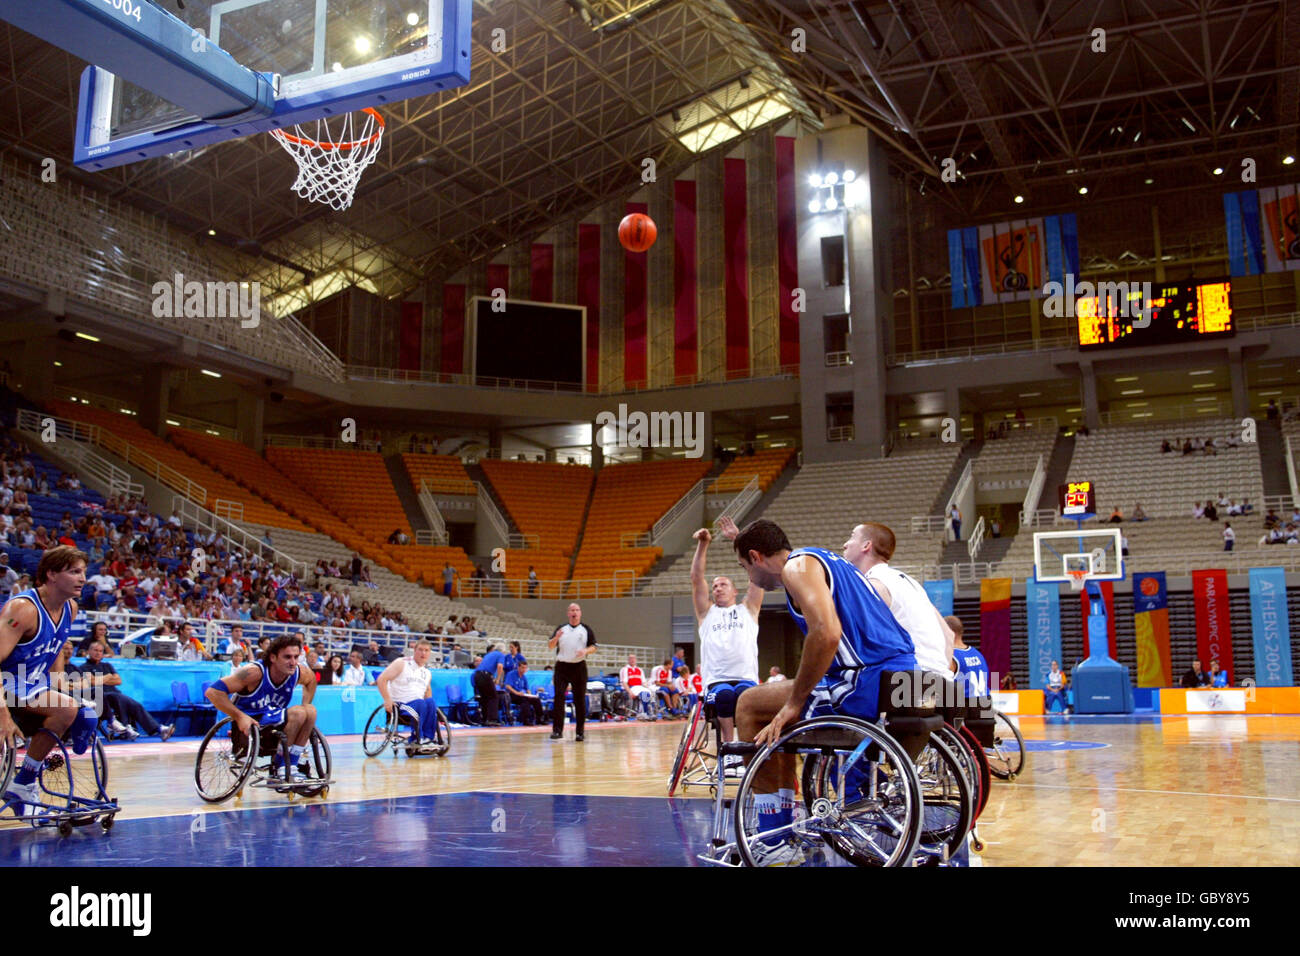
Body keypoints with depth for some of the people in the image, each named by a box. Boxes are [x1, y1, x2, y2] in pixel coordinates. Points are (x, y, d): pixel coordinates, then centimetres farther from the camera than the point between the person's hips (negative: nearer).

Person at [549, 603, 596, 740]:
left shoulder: (586, 630, 9)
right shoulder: (561, 628, 11)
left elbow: (593, 647, 5)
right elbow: (550, 646, 8)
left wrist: (586, 651, -16)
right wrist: (556, 638, -13)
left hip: (579, 667, 0)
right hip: (562, 666, 0)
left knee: (580, 700, 1)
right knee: (559, 697, -9)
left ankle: (579, 732, 8)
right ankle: (557, 730, -9)